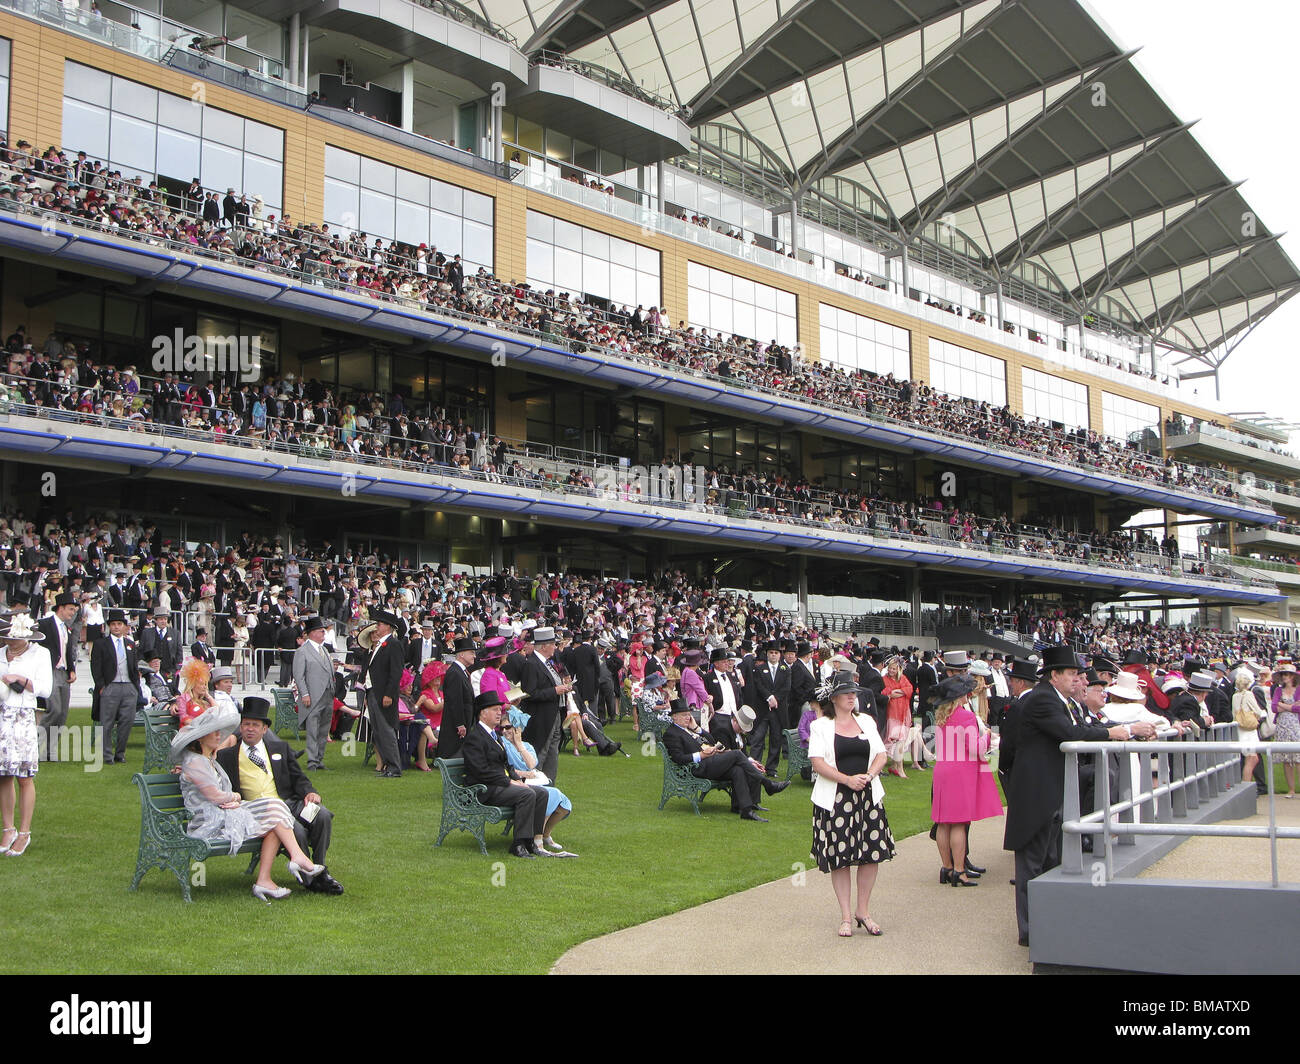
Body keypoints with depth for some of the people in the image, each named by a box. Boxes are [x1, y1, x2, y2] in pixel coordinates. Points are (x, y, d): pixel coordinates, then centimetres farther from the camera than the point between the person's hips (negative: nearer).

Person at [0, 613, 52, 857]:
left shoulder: (39, 654, 3)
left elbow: (46, 689, -2)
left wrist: (21, 680, -11)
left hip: (24, 719, -3)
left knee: (24, 778, -3)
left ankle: (24, 833, 5)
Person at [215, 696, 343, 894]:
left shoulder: (280, 748, 23)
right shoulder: (227, 756, 17)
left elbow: (298, 777, 17)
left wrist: (309, 792, -3)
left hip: (288, 802, 3)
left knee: (323, 816, -27)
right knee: (296, 829, -33)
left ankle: (319, 871, -12)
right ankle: (309, 877, -15)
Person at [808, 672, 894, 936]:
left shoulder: (866, 721, 13)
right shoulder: (820, 726, 1)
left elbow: (882, 755, 8)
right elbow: (817, 762, -9)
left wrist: (868, 776, -11)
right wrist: (847, 780, -19)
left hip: (868, 796, 3)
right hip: (835, 799, -3)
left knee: (871, 853, 1)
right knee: (840, 857, -1)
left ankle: (863, 911, 15)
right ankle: (845, 916, 9)